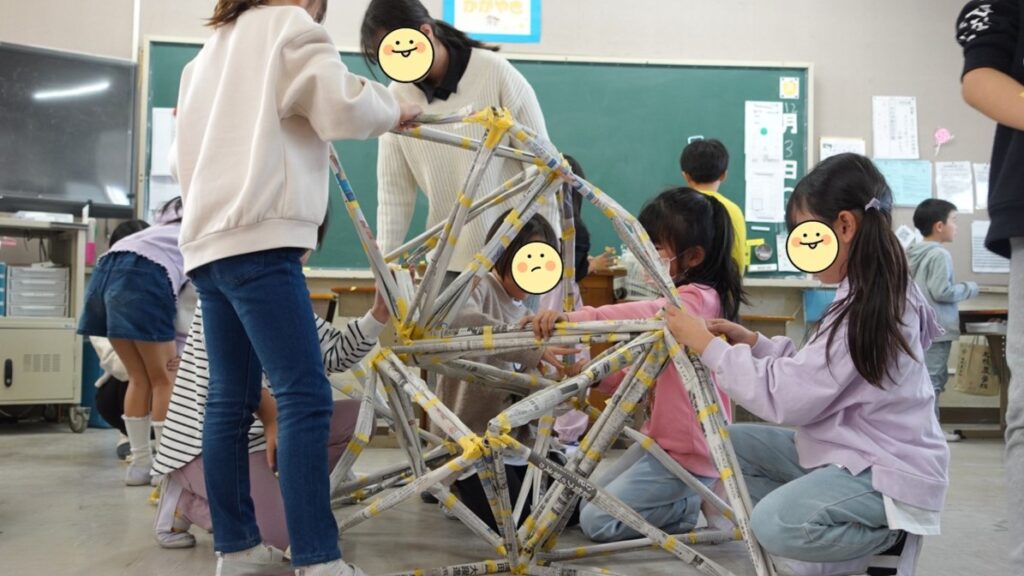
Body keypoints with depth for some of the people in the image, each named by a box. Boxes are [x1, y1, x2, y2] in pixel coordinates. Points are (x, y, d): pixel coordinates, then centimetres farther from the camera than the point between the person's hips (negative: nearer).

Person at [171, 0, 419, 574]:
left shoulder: (212, 49, 29)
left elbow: (182, 157, 28)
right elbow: (341, 105, -10)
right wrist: (393, 108, 7)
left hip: (208, 240, 9)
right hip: (257, 238, -9)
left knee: (230, 401, 8)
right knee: (305, 396, -14)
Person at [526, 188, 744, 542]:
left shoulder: (699, 299, -18)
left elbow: (644, 314, -41)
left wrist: (571, 318, -52)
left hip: (687, 452, -11)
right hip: (661, 443, 11)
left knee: (597, 522, -8)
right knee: (589, 500, 17)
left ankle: (698, 507, 2)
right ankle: (694, 498, 14)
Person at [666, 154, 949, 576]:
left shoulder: (866, 307, -23)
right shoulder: (878, 292, 7)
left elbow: (788, 397, -24)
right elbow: (809, 376, 12)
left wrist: (709, 347, -16)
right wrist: (755, 344, 1)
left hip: (888, 470, -10)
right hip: (856, 448, 10)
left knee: (774, 525, -29)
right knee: (733, 443, 4)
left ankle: (886, 540, 0)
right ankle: (868, 529, 4)